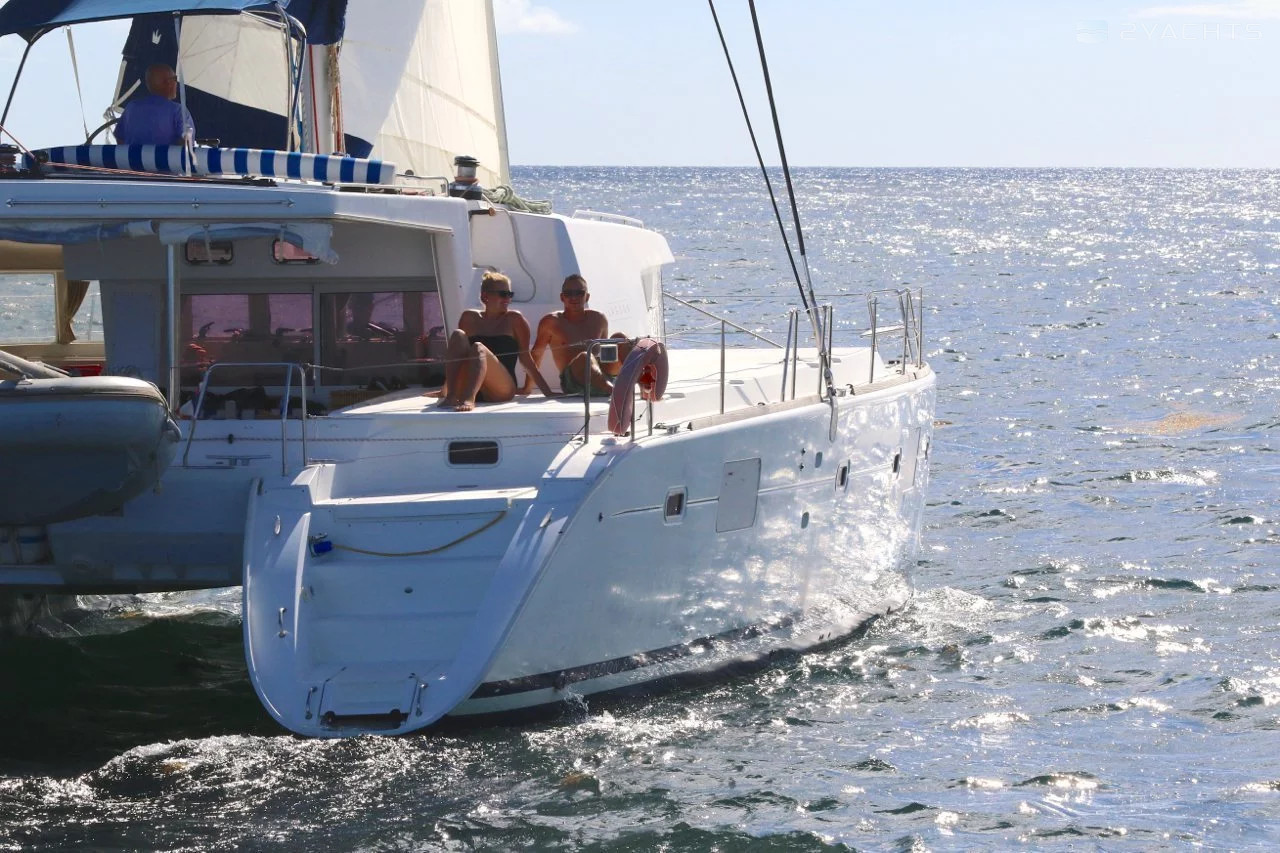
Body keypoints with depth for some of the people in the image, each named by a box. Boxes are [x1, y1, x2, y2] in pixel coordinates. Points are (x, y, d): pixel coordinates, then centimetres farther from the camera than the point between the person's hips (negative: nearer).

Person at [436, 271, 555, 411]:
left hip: (501, 391, -2)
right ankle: (451, 396, -37)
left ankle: (468, 399, -57)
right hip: (465, 388, 2)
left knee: (478, 348, -28)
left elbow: (525, 359, 9)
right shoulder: (470, 318, 17)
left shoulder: (514, 319, 10)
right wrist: (444, 389, 22)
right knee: (458, 335, -16)